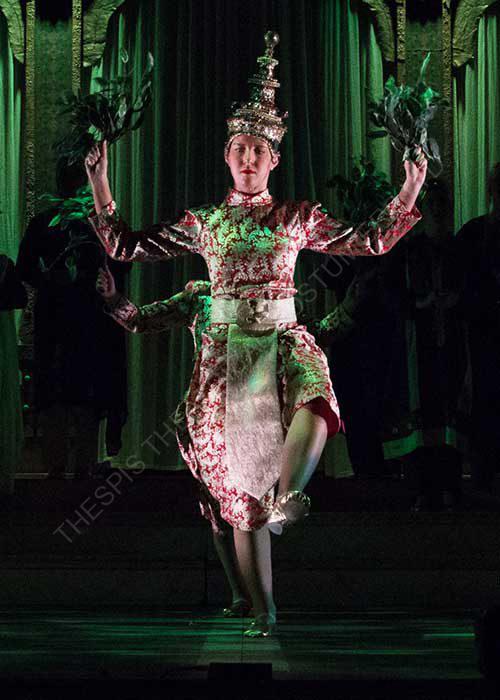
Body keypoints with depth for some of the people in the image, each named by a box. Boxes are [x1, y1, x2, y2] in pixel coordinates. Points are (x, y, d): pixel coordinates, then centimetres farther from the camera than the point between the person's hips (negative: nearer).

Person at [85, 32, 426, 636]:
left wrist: (409, 193, 1)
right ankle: (264, 612, 5)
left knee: (314, 402, -40)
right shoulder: (203, 222, 10)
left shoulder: (298, 219, 10)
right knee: (241, 495, -3)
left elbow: (373, 241, 12)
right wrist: (100, 187, 6)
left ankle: (287, 501, -57)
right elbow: (125, 247, 11)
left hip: (283, 341, 0)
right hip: (227, 349, 0)